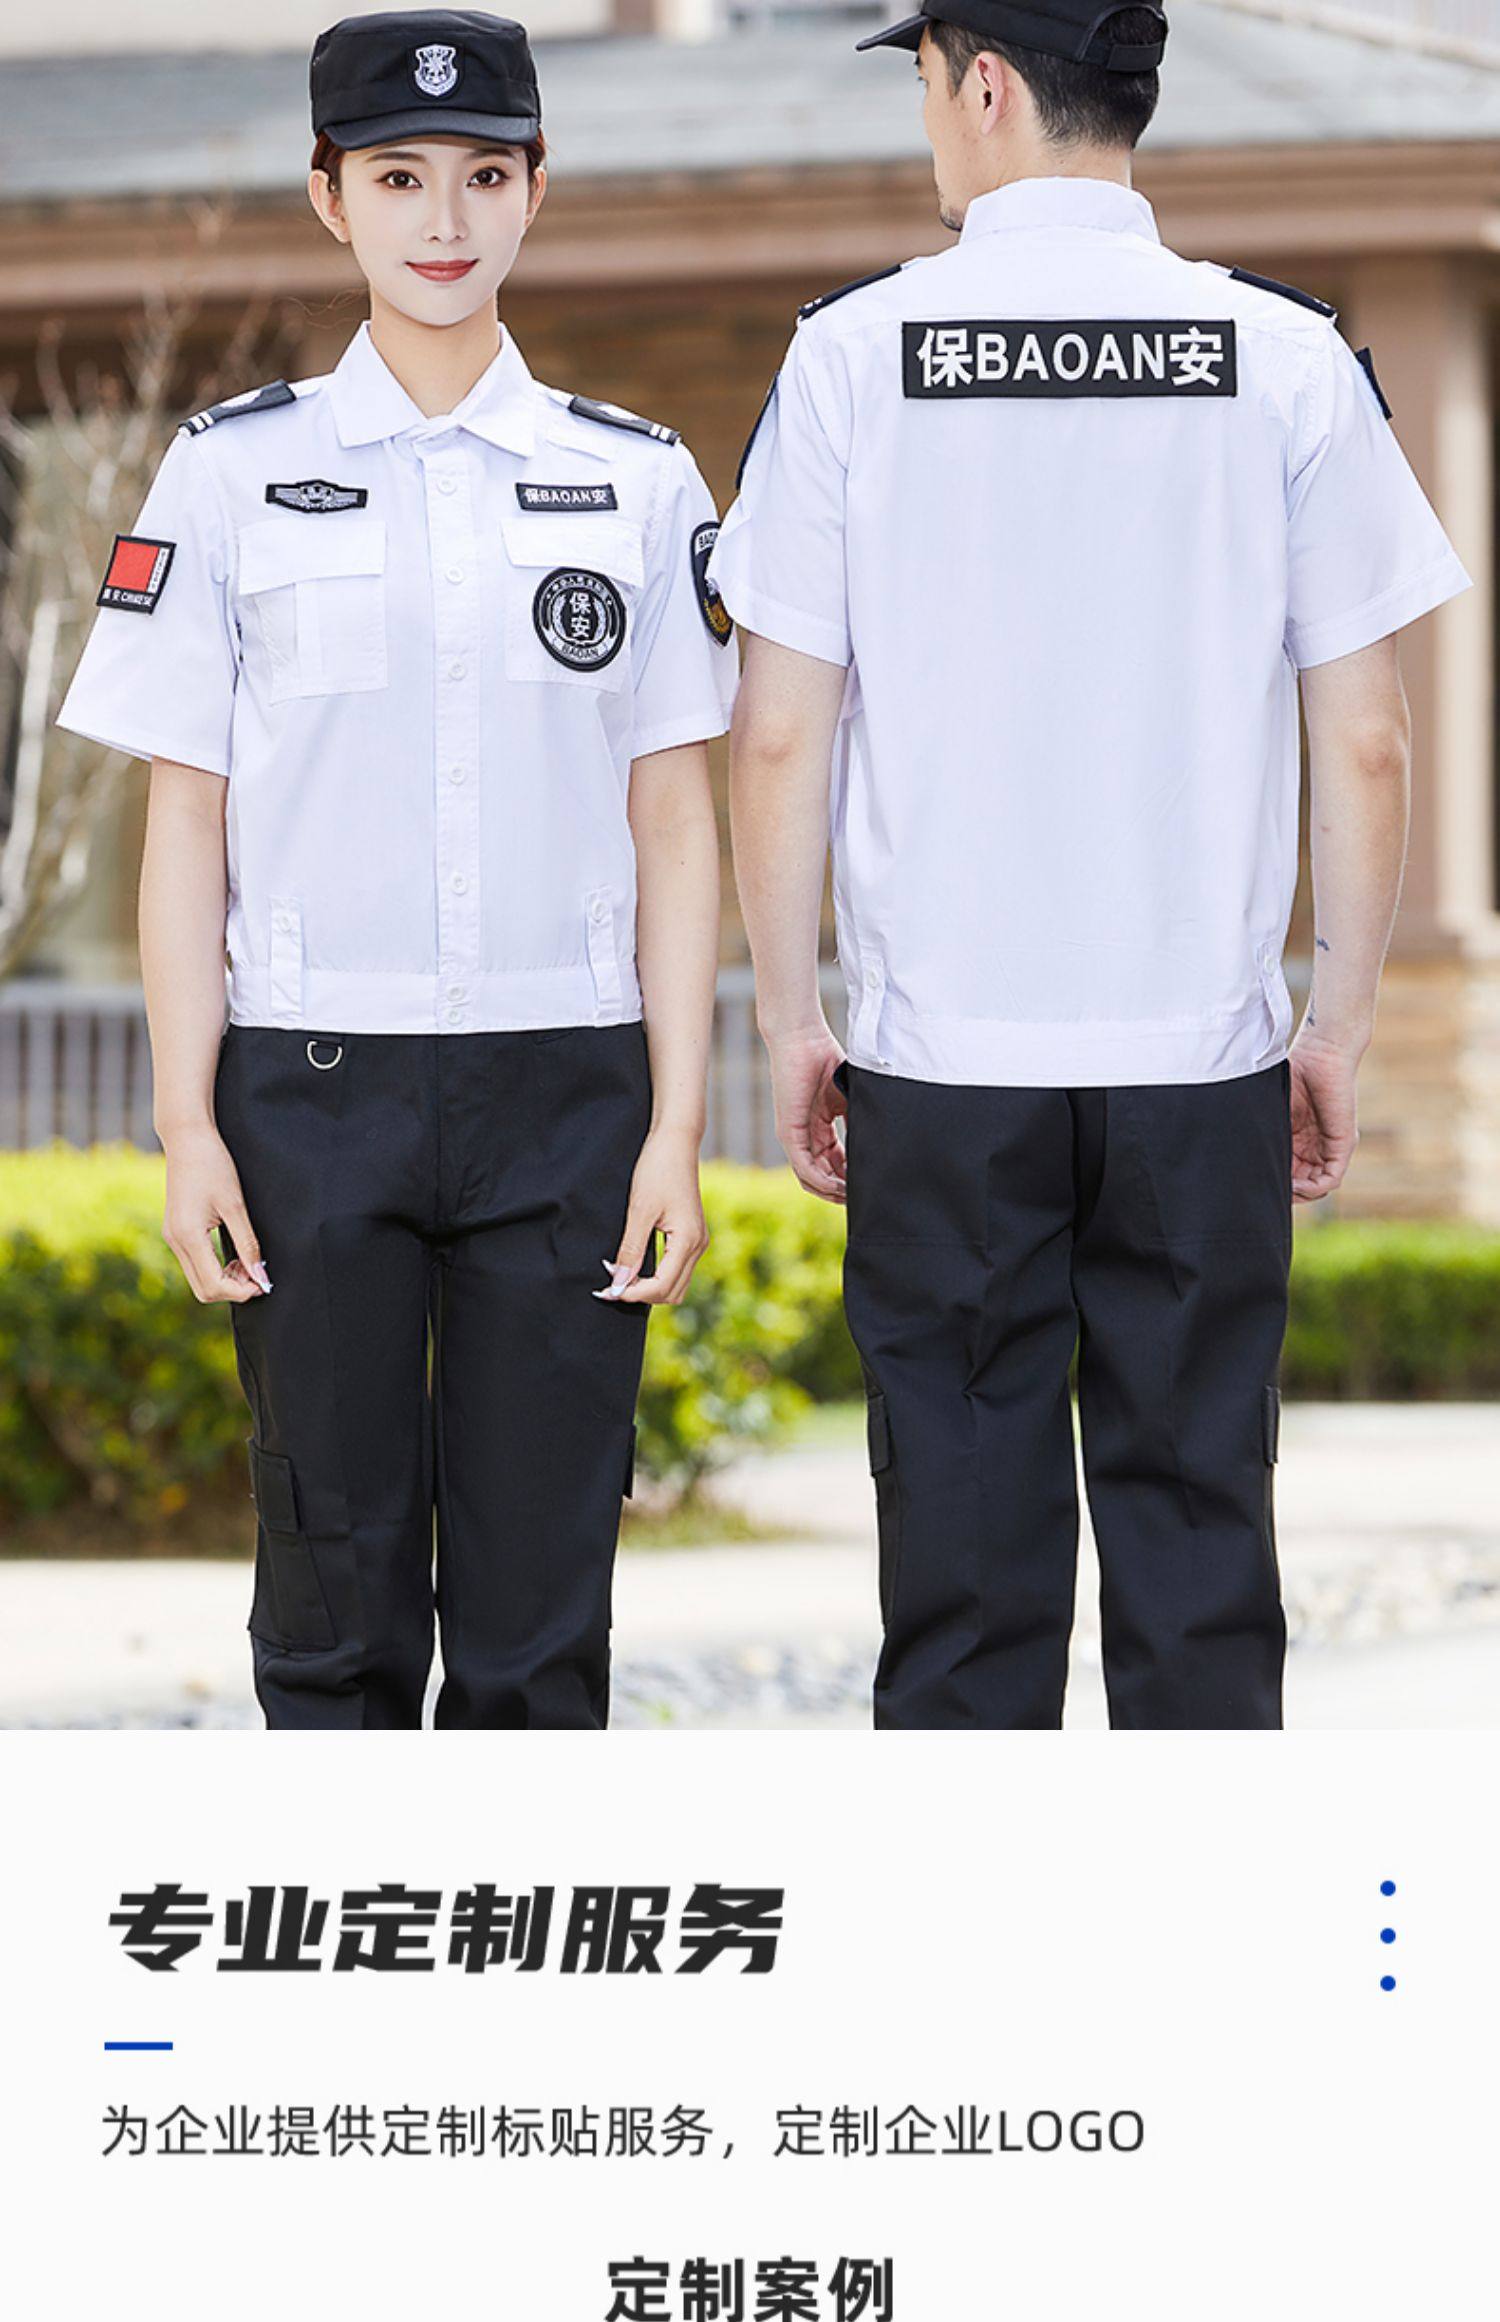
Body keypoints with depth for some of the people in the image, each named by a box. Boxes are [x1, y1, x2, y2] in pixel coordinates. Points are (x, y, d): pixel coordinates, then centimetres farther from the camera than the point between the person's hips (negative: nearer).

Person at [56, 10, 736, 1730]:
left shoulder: (634, 480, 7)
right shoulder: (233, 474, 4)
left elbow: (674, 828, 7)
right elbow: (183, 825, 4)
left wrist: (676, 1127, 0)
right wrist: (188, 1123, -3)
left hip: (562, 1078, 1)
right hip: (315, 1076, -1)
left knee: (540, 1591, 1)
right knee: (338, 1577, 2)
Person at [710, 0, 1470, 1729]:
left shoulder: (856, 357, -3)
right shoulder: (1285, 359, -1)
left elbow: (780, 738, -2)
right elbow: (1365, 746, 0)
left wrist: (788, 1018, 8)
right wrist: (1341, 1028, 9)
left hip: (940, 1064, 0)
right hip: (1203, 1063, 1)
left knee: (966, 1562, 5)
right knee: (1198, 1539, 6)